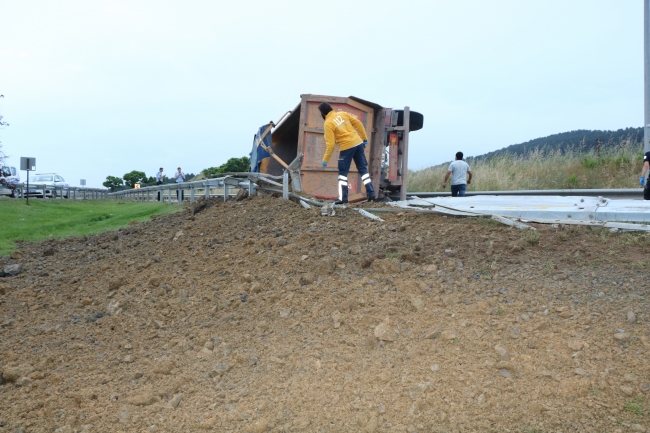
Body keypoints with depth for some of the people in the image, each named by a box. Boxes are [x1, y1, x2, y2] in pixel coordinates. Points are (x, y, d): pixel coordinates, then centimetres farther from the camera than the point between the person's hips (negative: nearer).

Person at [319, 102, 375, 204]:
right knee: (363, 169, 13)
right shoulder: (343, 114, 8)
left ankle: (343, 198, 3)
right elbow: (358, 124, 9)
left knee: (343, 173, 7)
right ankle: (371, 193, 11)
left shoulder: (328, 124, -8)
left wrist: (325, 159, -4)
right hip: (358, 143, 6)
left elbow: (330, 144, -12)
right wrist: (365, 138, 17)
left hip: (347, 147, -6)